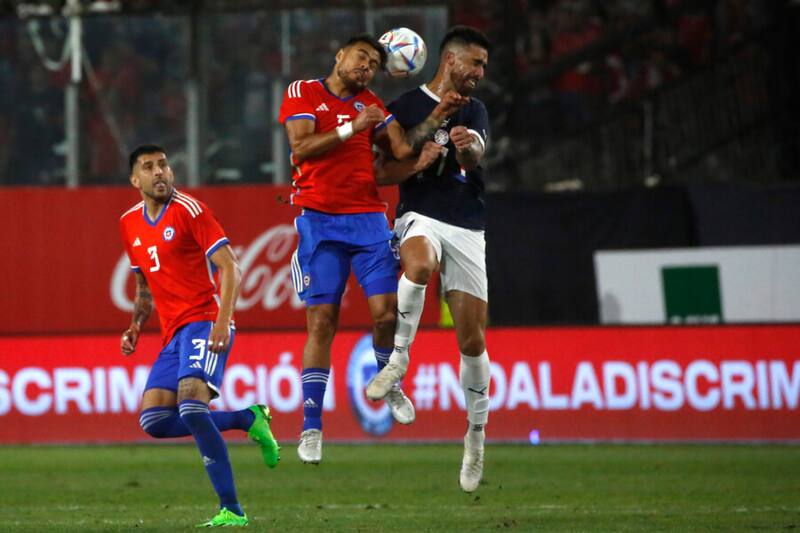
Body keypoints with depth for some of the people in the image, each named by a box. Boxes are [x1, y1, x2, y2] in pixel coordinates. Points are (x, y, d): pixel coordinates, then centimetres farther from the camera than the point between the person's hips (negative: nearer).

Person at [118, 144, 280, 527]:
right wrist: (135, 326, 10)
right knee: (154, 420, -6)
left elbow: (229, 268, -11)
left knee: (191, 404, -27)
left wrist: (223, 320, -23)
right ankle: (247, 419, 10)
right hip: (173, 334, 8)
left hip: (205, 321, -8)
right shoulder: (129, 224, 15)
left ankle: (231, 510, -25)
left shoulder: (188, 209, -6)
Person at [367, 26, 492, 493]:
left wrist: (467, 147, -32)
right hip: (421, 218, -3)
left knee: (473, 338, -1)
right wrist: (421, 160, -10)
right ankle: (398, 357, -25)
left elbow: (476, 157, -8)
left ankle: (477, 432, 14)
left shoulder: (474, 110, 13)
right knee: (419, 265, -40)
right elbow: (382, 175, 4)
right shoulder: (406, 107, 4)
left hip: (467, 230, 3)